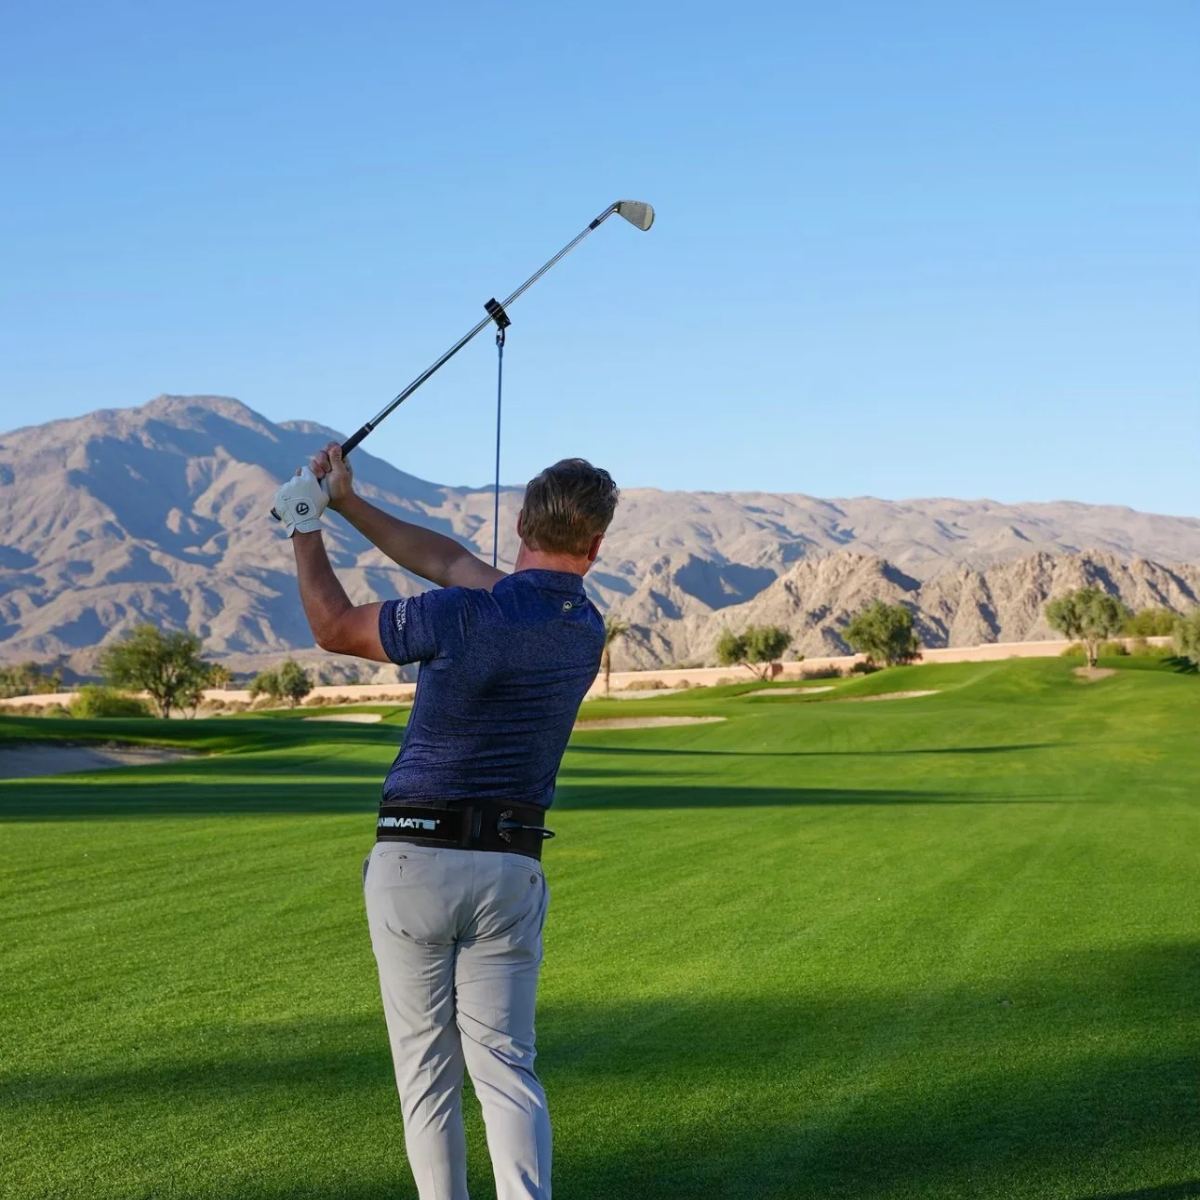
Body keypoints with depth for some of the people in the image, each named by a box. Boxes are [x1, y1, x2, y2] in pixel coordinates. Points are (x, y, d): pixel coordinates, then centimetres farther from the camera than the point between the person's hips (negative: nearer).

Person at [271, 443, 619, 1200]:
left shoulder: (465, 618, -17)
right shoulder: (585, 627, 4)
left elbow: (335, 628, -1)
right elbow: (451, 563, 13)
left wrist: (305, 528, 12)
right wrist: (349, 503, 17)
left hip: (415, 861, -4)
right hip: (512, 868, 4)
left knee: (427, 1068, 8)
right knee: (504, 1064, 3)